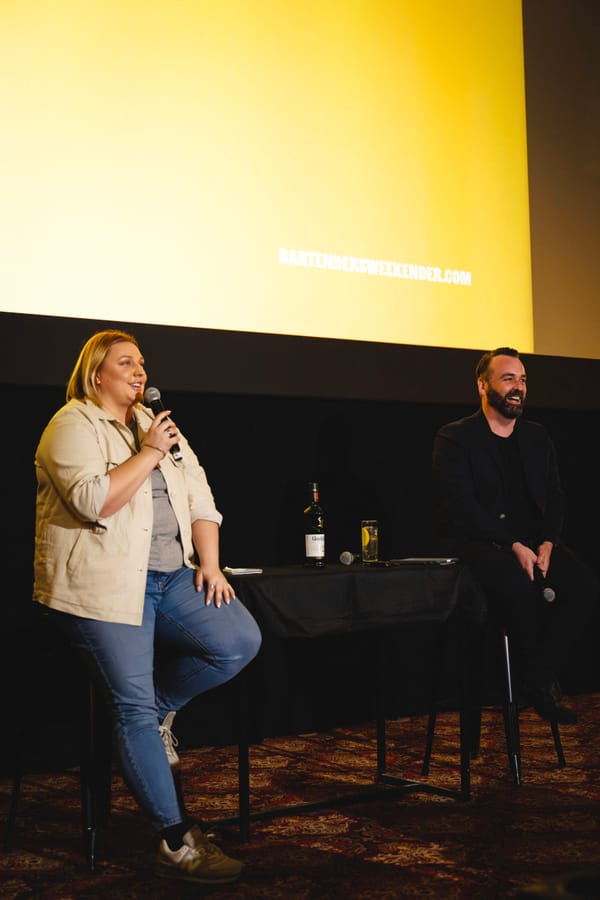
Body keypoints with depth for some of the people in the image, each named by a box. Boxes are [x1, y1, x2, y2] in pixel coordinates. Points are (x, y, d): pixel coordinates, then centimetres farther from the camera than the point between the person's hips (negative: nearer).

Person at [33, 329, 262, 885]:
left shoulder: (157, 426, 18)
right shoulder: (73, 427, -5)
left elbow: (200, 500, 15)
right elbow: (94, 500, -20)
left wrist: (209, 563, 3)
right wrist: (149, 453, -15)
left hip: (170, 576, 7)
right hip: (103, 584, -7)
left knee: (240, 641, -12)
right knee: (134, 709, -7)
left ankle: (160, 708, 12)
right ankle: (176, 844, 0)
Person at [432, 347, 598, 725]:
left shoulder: (538, 437, 17)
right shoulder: (455, 438, 0)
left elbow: (555, 499, 12)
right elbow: (461, 505, -11)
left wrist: (546, 545, -9)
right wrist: (514, 546, -20)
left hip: (533, 540, 5)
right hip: (478, 541, -5)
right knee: (519, 585, -37)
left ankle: (544, 675, -13)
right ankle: (536, 677, -15)